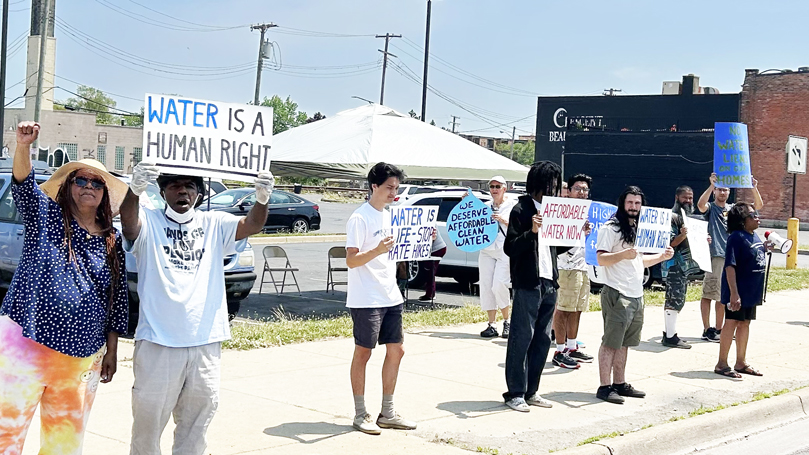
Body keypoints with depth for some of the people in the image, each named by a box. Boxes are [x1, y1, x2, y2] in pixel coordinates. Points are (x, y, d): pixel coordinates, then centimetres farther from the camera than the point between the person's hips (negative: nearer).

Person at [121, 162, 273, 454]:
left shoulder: (214, 224, 9)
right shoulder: (149, 222, 1)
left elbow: (251, 225, -7)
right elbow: (128, 222, -21)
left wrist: (262, 198, -29)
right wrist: (135, 189, -43)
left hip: (206, 343, 3)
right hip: (158, 342, -3)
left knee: (195, 428, 14)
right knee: (148, 419, 6)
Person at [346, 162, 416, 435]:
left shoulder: (389, 216, 14)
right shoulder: (360, 218, -12)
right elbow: (351, 260, -18)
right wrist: (377, 250, -34)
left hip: (391, 297, 8)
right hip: (366, 300, -8)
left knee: (396, 350, 10)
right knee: (363, 353, 1)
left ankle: (387, 413, 19)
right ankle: (360, 415, 10)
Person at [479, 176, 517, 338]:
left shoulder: (513, 205, 5)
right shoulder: (485, 206, 16)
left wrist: (504, 221, -13)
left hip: (506, 250, -5)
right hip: (486, 250, 5)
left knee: (499, 285, -15)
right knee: (486, 287, 0)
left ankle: (507, 322, 3)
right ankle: (492, 325, 6)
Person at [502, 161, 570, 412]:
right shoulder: (521, 210, -7)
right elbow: (510, 247, -13)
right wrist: (531, 232, -26)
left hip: (549, 284, 8)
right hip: (528, 284, -8)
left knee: (542, 339, 11)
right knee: (521, 339, -3)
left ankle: (531, 391, 19)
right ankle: (515, 394, 3)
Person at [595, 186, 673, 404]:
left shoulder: (639, 229, 21)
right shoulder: (611, 228, -7)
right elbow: (601, 259, -15)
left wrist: (662, 256, 14)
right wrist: (623, 255, -29)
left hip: (636, 295, 8)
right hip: (617, 294, -8)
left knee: (624, 343, 12)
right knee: (610, 342, -6)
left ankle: (619, 384, 19)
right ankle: (605, 387, -3)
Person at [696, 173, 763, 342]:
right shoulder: (711, 208, 0)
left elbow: (758, 205, 7)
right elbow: (700, 205, -25)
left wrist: (754, 188, -10)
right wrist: (711, 185, -33)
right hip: (715, 257, -6)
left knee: (723, 296, 12)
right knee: (708, 294, -4)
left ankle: (719, 329, 20)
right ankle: (707, 330, 0)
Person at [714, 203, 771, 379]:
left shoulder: (754, 236, 9)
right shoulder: (736, 237, -19)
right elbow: (730, 266, -23)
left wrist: (765, 248, 3)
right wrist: (734, 293, -27)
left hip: (752, 291, 9)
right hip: (738, 291, -9)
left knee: (744, 324, 15)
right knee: (731, 323, -2)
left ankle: (741, 363, 26)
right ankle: (722, 364, 7)